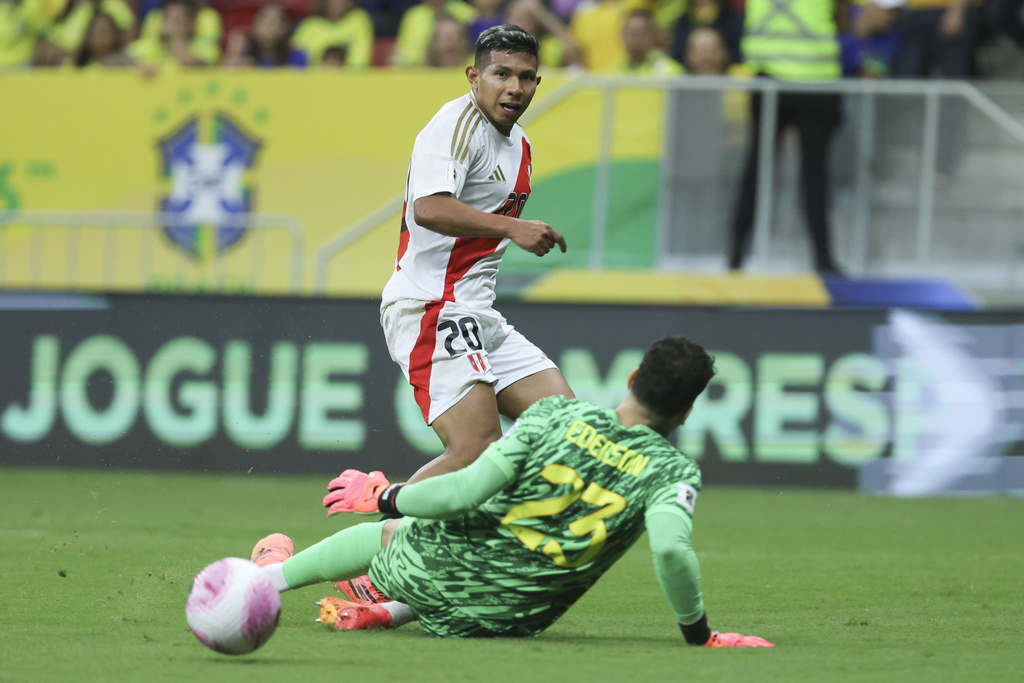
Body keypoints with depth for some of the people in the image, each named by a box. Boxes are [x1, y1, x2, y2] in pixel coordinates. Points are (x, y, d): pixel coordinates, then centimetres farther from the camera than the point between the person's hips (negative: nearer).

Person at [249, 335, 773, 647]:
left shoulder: (557, 414, -9)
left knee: (382, 533, 35)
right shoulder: (673, 470, -13)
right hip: (509, 621, 0)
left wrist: (391, 499, 3)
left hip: (433, 570, 0)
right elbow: (670, 550, -32)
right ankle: (387, 614, 25)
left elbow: (467, 490, -13)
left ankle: (272, 576, 54)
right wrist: (698, 633, -18)